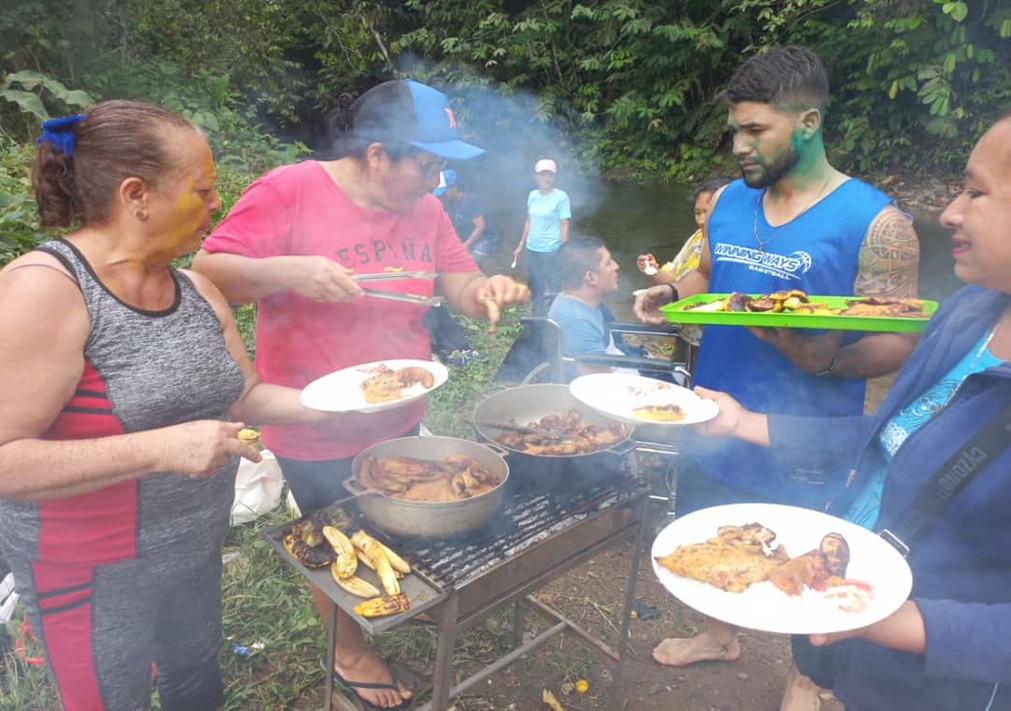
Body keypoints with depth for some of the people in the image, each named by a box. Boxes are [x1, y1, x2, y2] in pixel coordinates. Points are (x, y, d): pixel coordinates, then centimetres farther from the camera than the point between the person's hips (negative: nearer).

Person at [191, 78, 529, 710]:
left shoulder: (424, 207, -1)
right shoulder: (288, 192, -19)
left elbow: (461, 288, 4)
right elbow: (208, 274, -17)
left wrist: (487, 290, -19)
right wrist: (285, 271, -34)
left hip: (400, 421, 6)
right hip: (319, 435, -5)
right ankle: (350, 651, 45)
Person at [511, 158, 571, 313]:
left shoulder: (561, 197, -9)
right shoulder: (532, 195, 8)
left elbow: (564, 225, -11)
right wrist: (521, 245, 16)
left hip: (551, 251, -6)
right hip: (531, 249, 6)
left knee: (555, 288, -3)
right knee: (535, 287, 15)